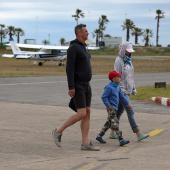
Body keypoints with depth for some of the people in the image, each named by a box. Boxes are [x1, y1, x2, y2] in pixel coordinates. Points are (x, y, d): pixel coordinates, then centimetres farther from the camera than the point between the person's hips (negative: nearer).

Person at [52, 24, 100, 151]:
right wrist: (71, 87, -23)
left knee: (87, 113, 3)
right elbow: (69, 68, -19)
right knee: (81, 114, -13)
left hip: (86, 85, 9)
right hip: (77, 86, -9)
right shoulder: (73, 47, -13)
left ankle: (85, 143, 3)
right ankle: (59, 131, 1)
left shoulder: (83, 48, 17)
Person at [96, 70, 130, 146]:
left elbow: (121, 96, 19)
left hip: (115, 108, 10)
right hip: (111, 108, -10)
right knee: (115, 123, -12)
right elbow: (104, 97, -14)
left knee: (108, 123, 16)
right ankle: (121, 140, -17)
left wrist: (127, 104, 13)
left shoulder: (117, 87, 12)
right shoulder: (109, 87, -15)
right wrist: (108, 105, -19)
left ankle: (99, 136, 28)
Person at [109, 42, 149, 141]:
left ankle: (112, 133, 18)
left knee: (119, 111, 12)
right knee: (130, 111, -10)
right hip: (121, 90, -9)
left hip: (127, 90, 9)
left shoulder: (128, 61, 15)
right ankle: (138, 134, -13)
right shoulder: (119, 61, -11)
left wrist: (134, 89, 18)